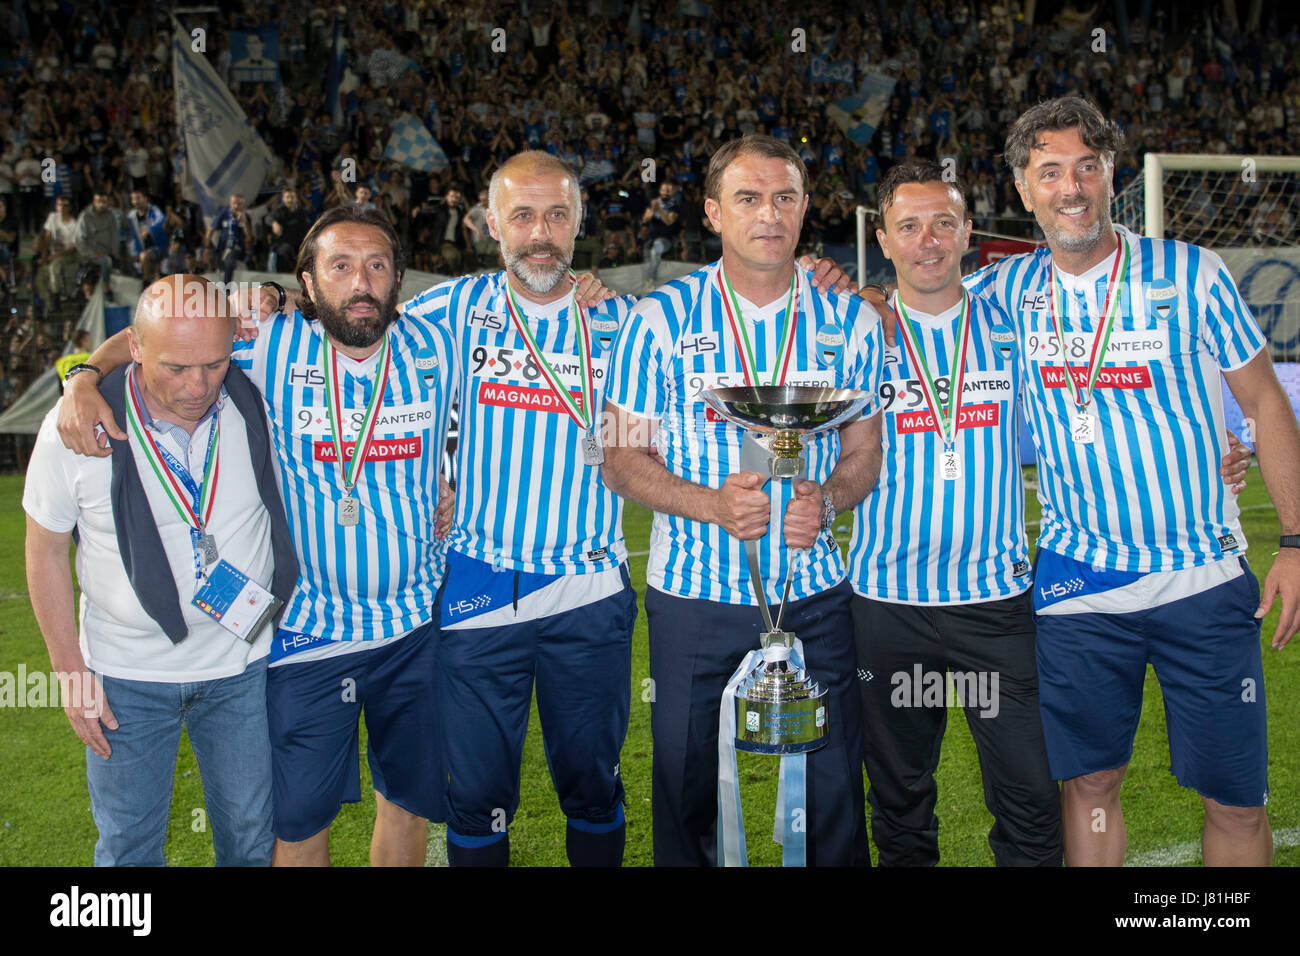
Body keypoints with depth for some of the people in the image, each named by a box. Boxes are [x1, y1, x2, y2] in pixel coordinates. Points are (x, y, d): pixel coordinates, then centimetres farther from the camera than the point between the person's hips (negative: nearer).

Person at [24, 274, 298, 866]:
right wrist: (72, 672, -3)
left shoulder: (257, 401, -13)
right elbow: (46, 551, -4)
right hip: (127, 677, -1)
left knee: (252, 840, 16)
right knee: (128, 847, 14)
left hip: (243, 665, 1)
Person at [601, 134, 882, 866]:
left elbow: (866, 450, 9)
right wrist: (711, 504, -20)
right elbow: (623, 459, -3)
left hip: (814, 593, 2)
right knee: (686, 785, 10)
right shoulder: (662, 320, -4)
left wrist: (827, 499, -13)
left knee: (835, 787, 8)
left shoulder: (849, 321, 2)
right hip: (693, 593, -1)